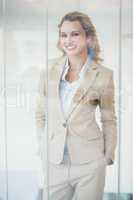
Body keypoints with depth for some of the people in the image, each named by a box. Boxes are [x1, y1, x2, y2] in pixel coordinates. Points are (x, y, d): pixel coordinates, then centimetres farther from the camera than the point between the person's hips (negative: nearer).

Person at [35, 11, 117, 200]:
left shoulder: (103, 74, -4)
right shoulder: (50, 71, 2)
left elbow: (109, 119, 4)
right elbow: (41, 114, 10)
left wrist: (108, 156, 1)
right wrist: (43, 148, 7)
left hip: (89, 163, -2)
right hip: (54, 162, 2)